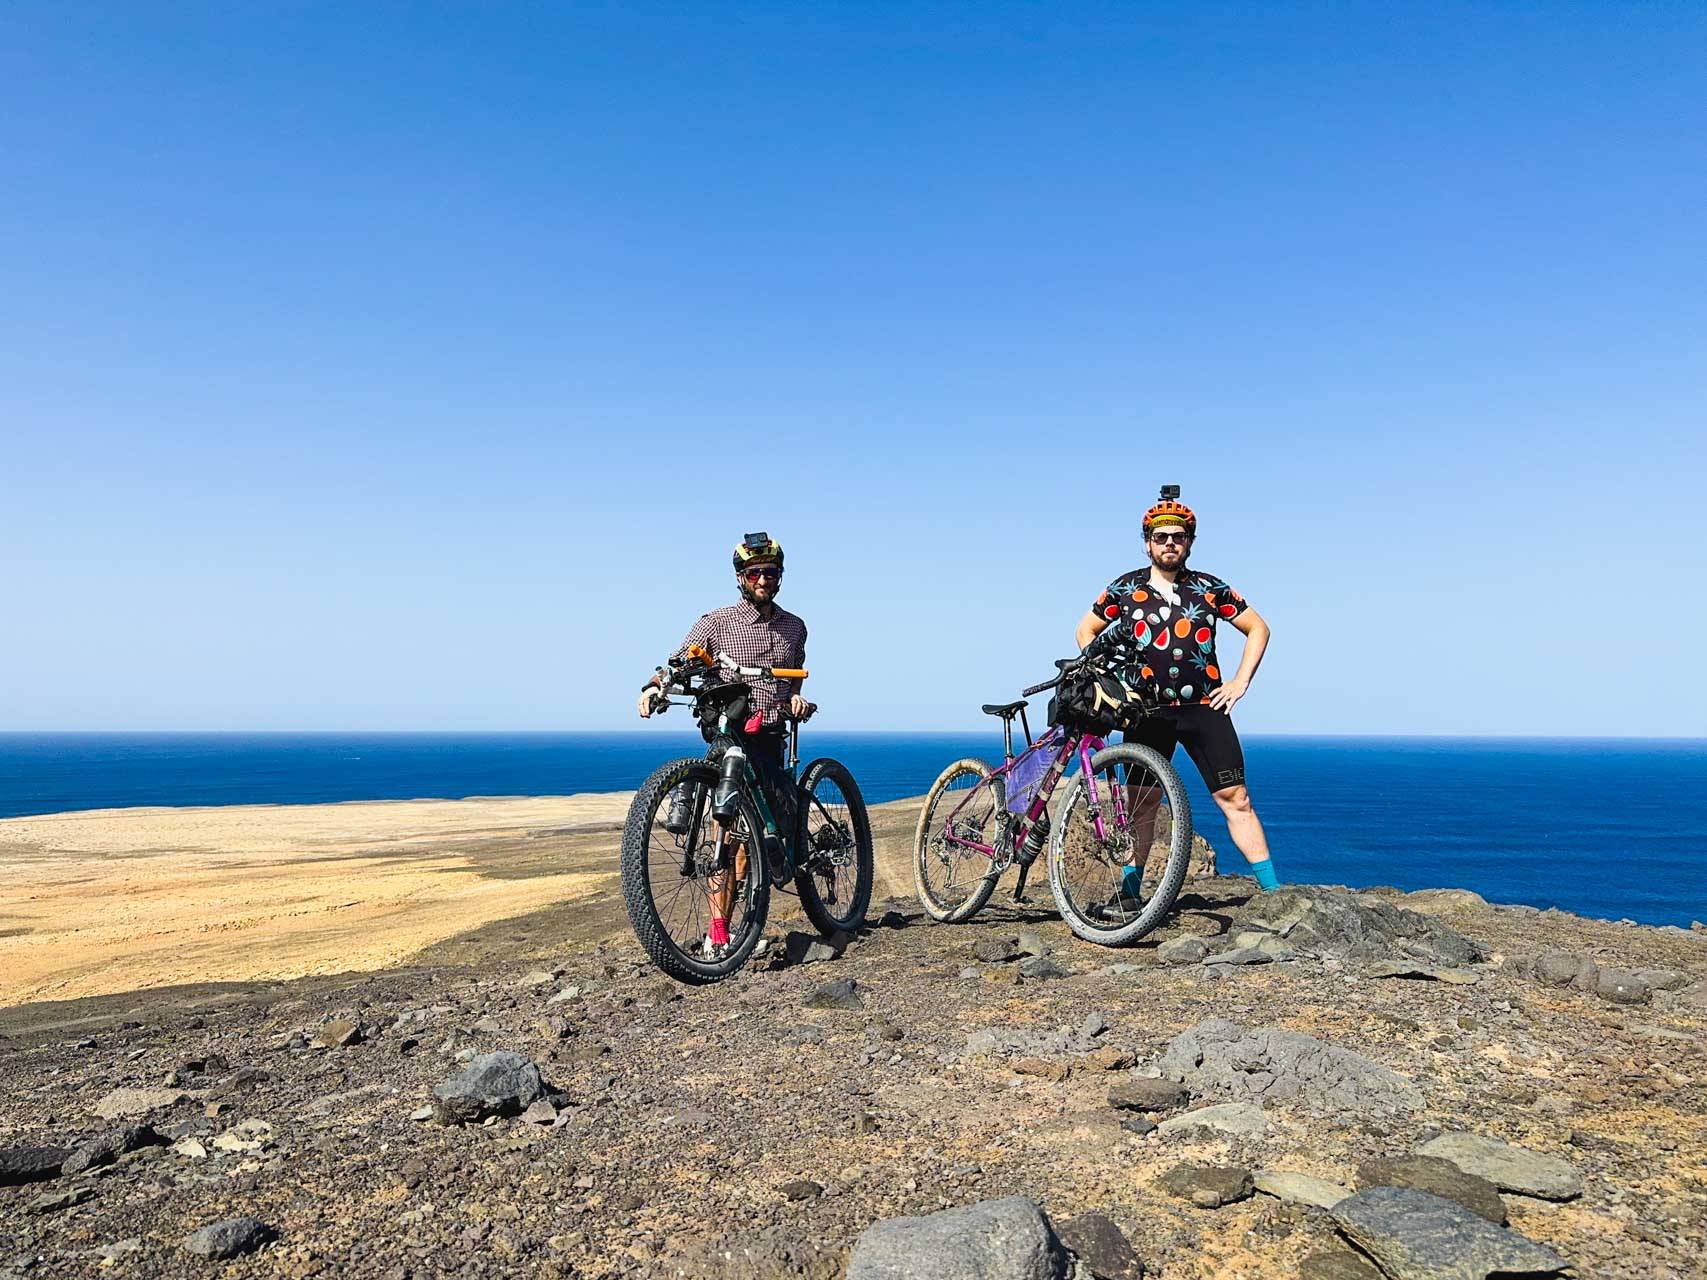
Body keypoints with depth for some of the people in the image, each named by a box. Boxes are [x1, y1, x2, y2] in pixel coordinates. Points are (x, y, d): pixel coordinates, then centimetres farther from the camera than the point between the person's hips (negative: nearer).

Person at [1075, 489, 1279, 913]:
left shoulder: (1210, 588, 6)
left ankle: (1273, 891, 0)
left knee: (1236, 799, -4)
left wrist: (1240, 681, 5)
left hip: (1204, 707, 0)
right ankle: (1130, 891, 13)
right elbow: (1086, 630, 15)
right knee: (1141, 802, 3)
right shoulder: (1126, 588, 6)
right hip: (1147, 711, 0)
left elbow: (1258, 628, 14)